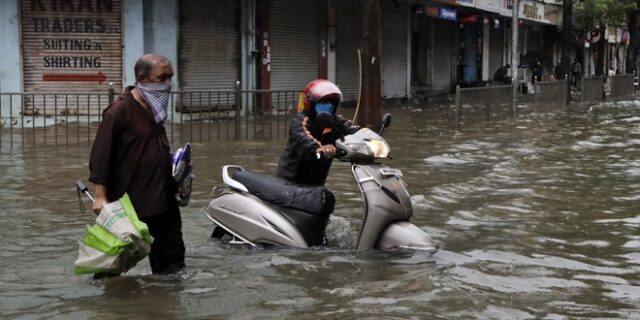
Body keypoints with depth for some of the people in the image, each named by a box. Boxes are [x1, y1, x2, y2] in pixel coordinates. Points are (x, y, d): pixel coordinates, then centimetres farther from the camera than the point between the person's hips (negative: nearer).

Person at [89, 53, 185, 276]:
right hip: (129, 202, -8)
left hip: (162, 199, 8)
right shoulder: (119, 111, -14)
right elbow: (100, 154, -18)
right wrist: (100, 195, -22)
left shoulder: (155, 109, 12)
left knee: (171, 262, 12)